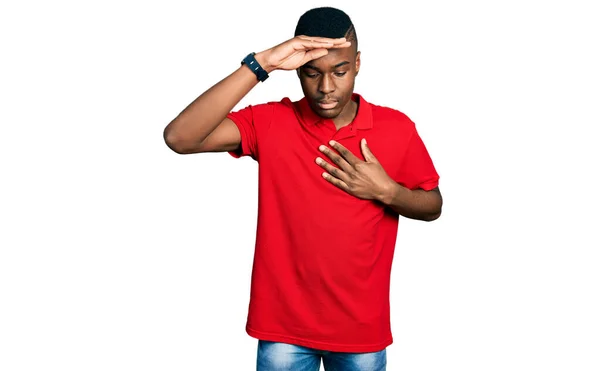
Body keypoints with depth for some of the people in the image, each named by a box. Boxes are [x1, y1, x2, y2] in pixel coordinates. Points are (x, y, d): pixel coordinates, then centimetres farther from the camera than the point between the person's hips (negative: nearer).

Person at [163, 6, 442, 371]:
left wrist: (385, 191, -16)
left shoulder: (397, 127, -7)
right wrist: (259, 65, -30)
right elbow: (179, 137, -25)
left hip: (361, 324, 1)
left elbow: (433, 207, 5)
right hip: (285, 323, -1)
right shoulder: (269, 122, -11)